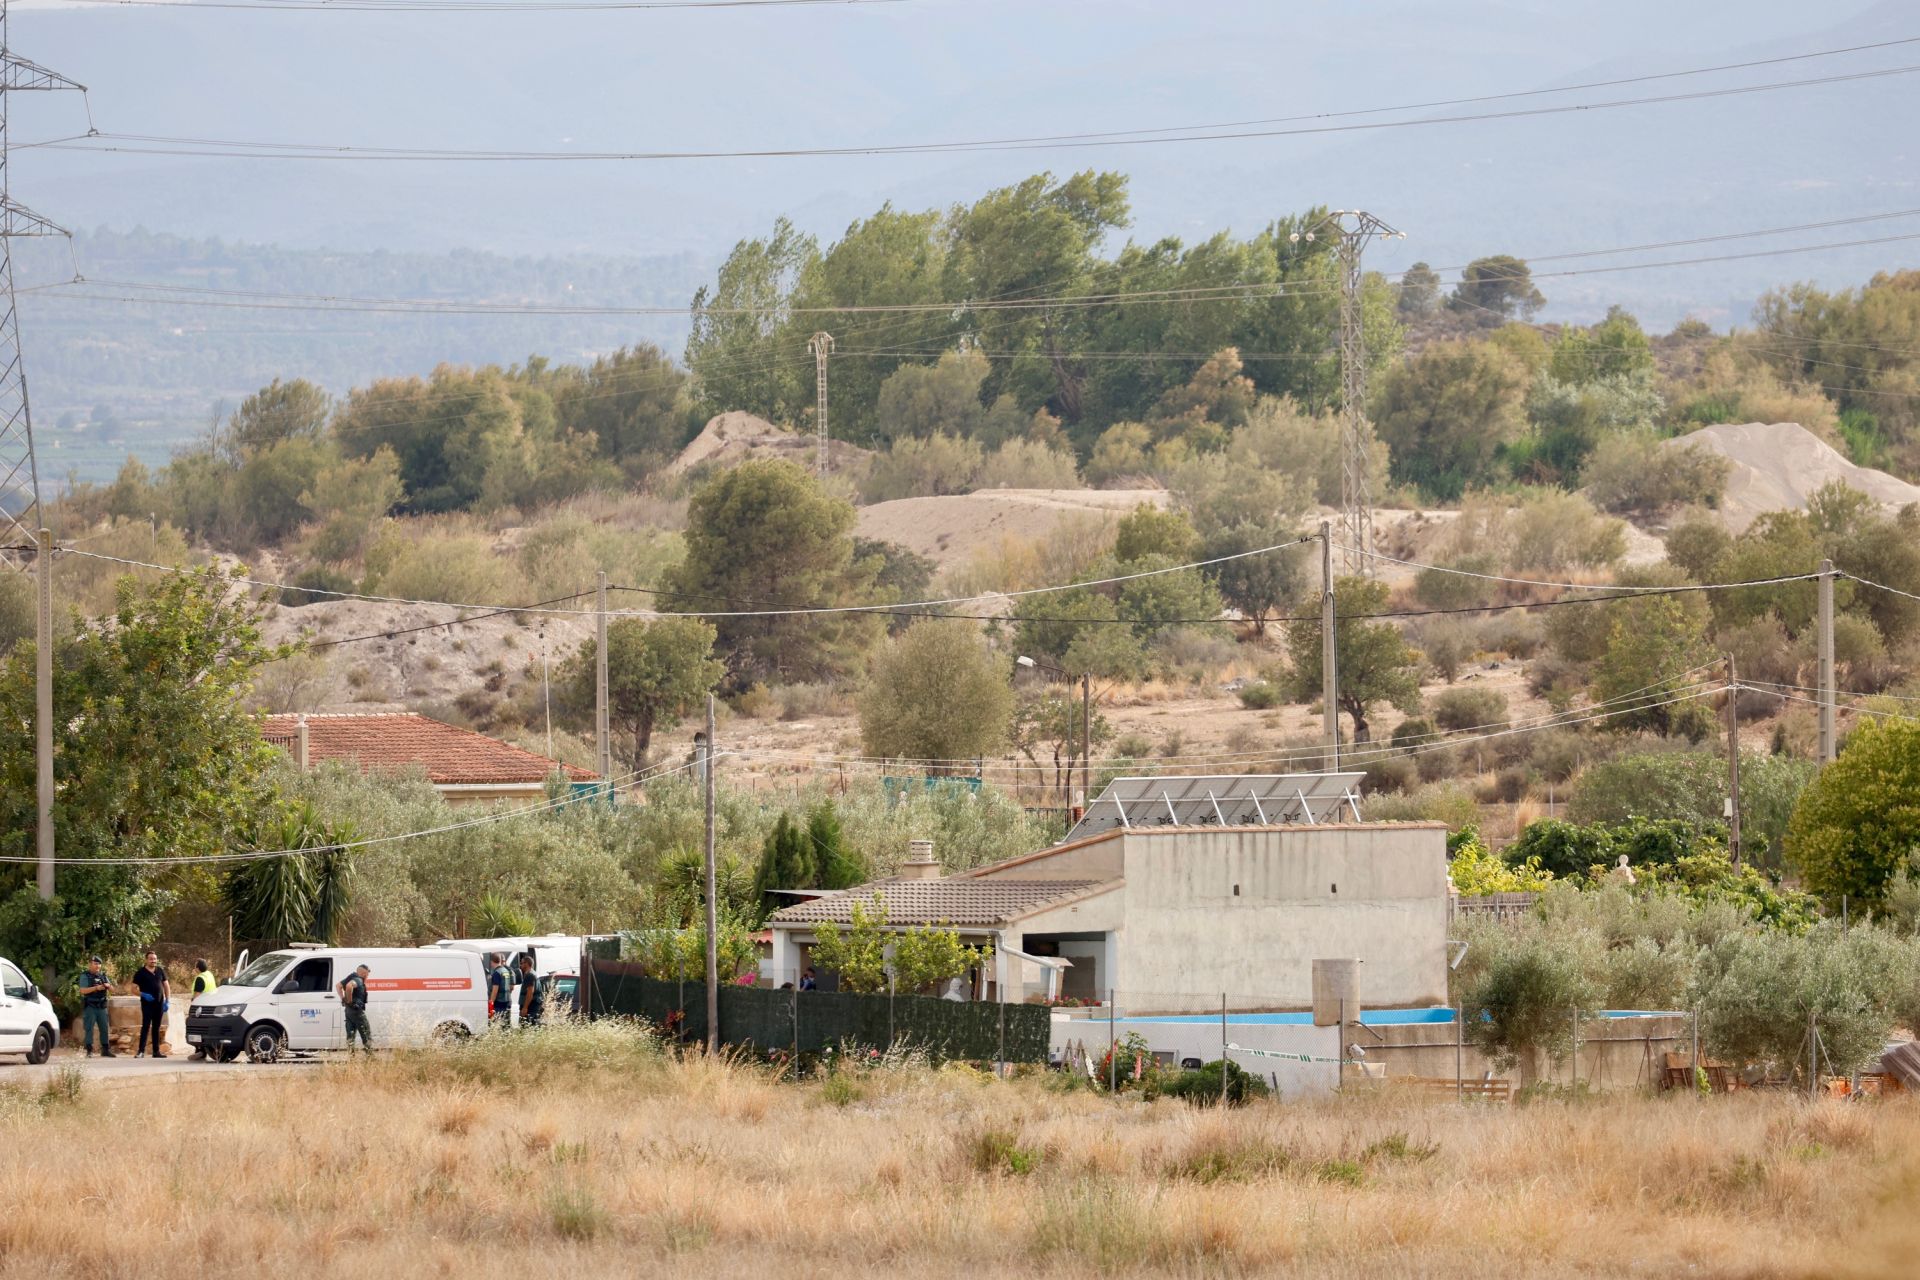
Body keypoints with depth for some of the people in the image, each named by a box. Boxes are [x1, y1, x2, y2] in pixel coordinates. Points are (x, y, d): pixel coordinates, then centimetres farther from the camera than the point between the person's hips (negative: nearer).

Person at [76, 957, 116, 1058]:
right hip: (90, 1007, -5)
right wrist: (96, 988, -23)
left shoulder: (103, 976, 13)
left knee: (104, 1028, 7)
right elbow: (83, 990, -15)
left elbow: (112, 990, 12)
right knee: (89, 1029, -6)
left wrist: (108, 986, -11)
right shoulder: (85, 976, -2)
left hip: (101, 1007, 5)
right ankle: (89, 1051, -5)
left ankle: (105, 1050, 14)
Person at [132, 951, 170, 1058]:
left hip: (159, 1003, 4)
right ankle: (141, 1051, -12)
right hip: (147, 1003, -4)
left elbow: (166, 986, 14)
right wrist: (143, 994, -19)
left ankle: (156, 1051, 12)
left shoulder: (160, 971, 10)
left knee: (157, 1028, 8)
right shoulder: (140, 972, -2)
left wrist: (168, 1000, 4)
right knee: (146, 1026, -11)